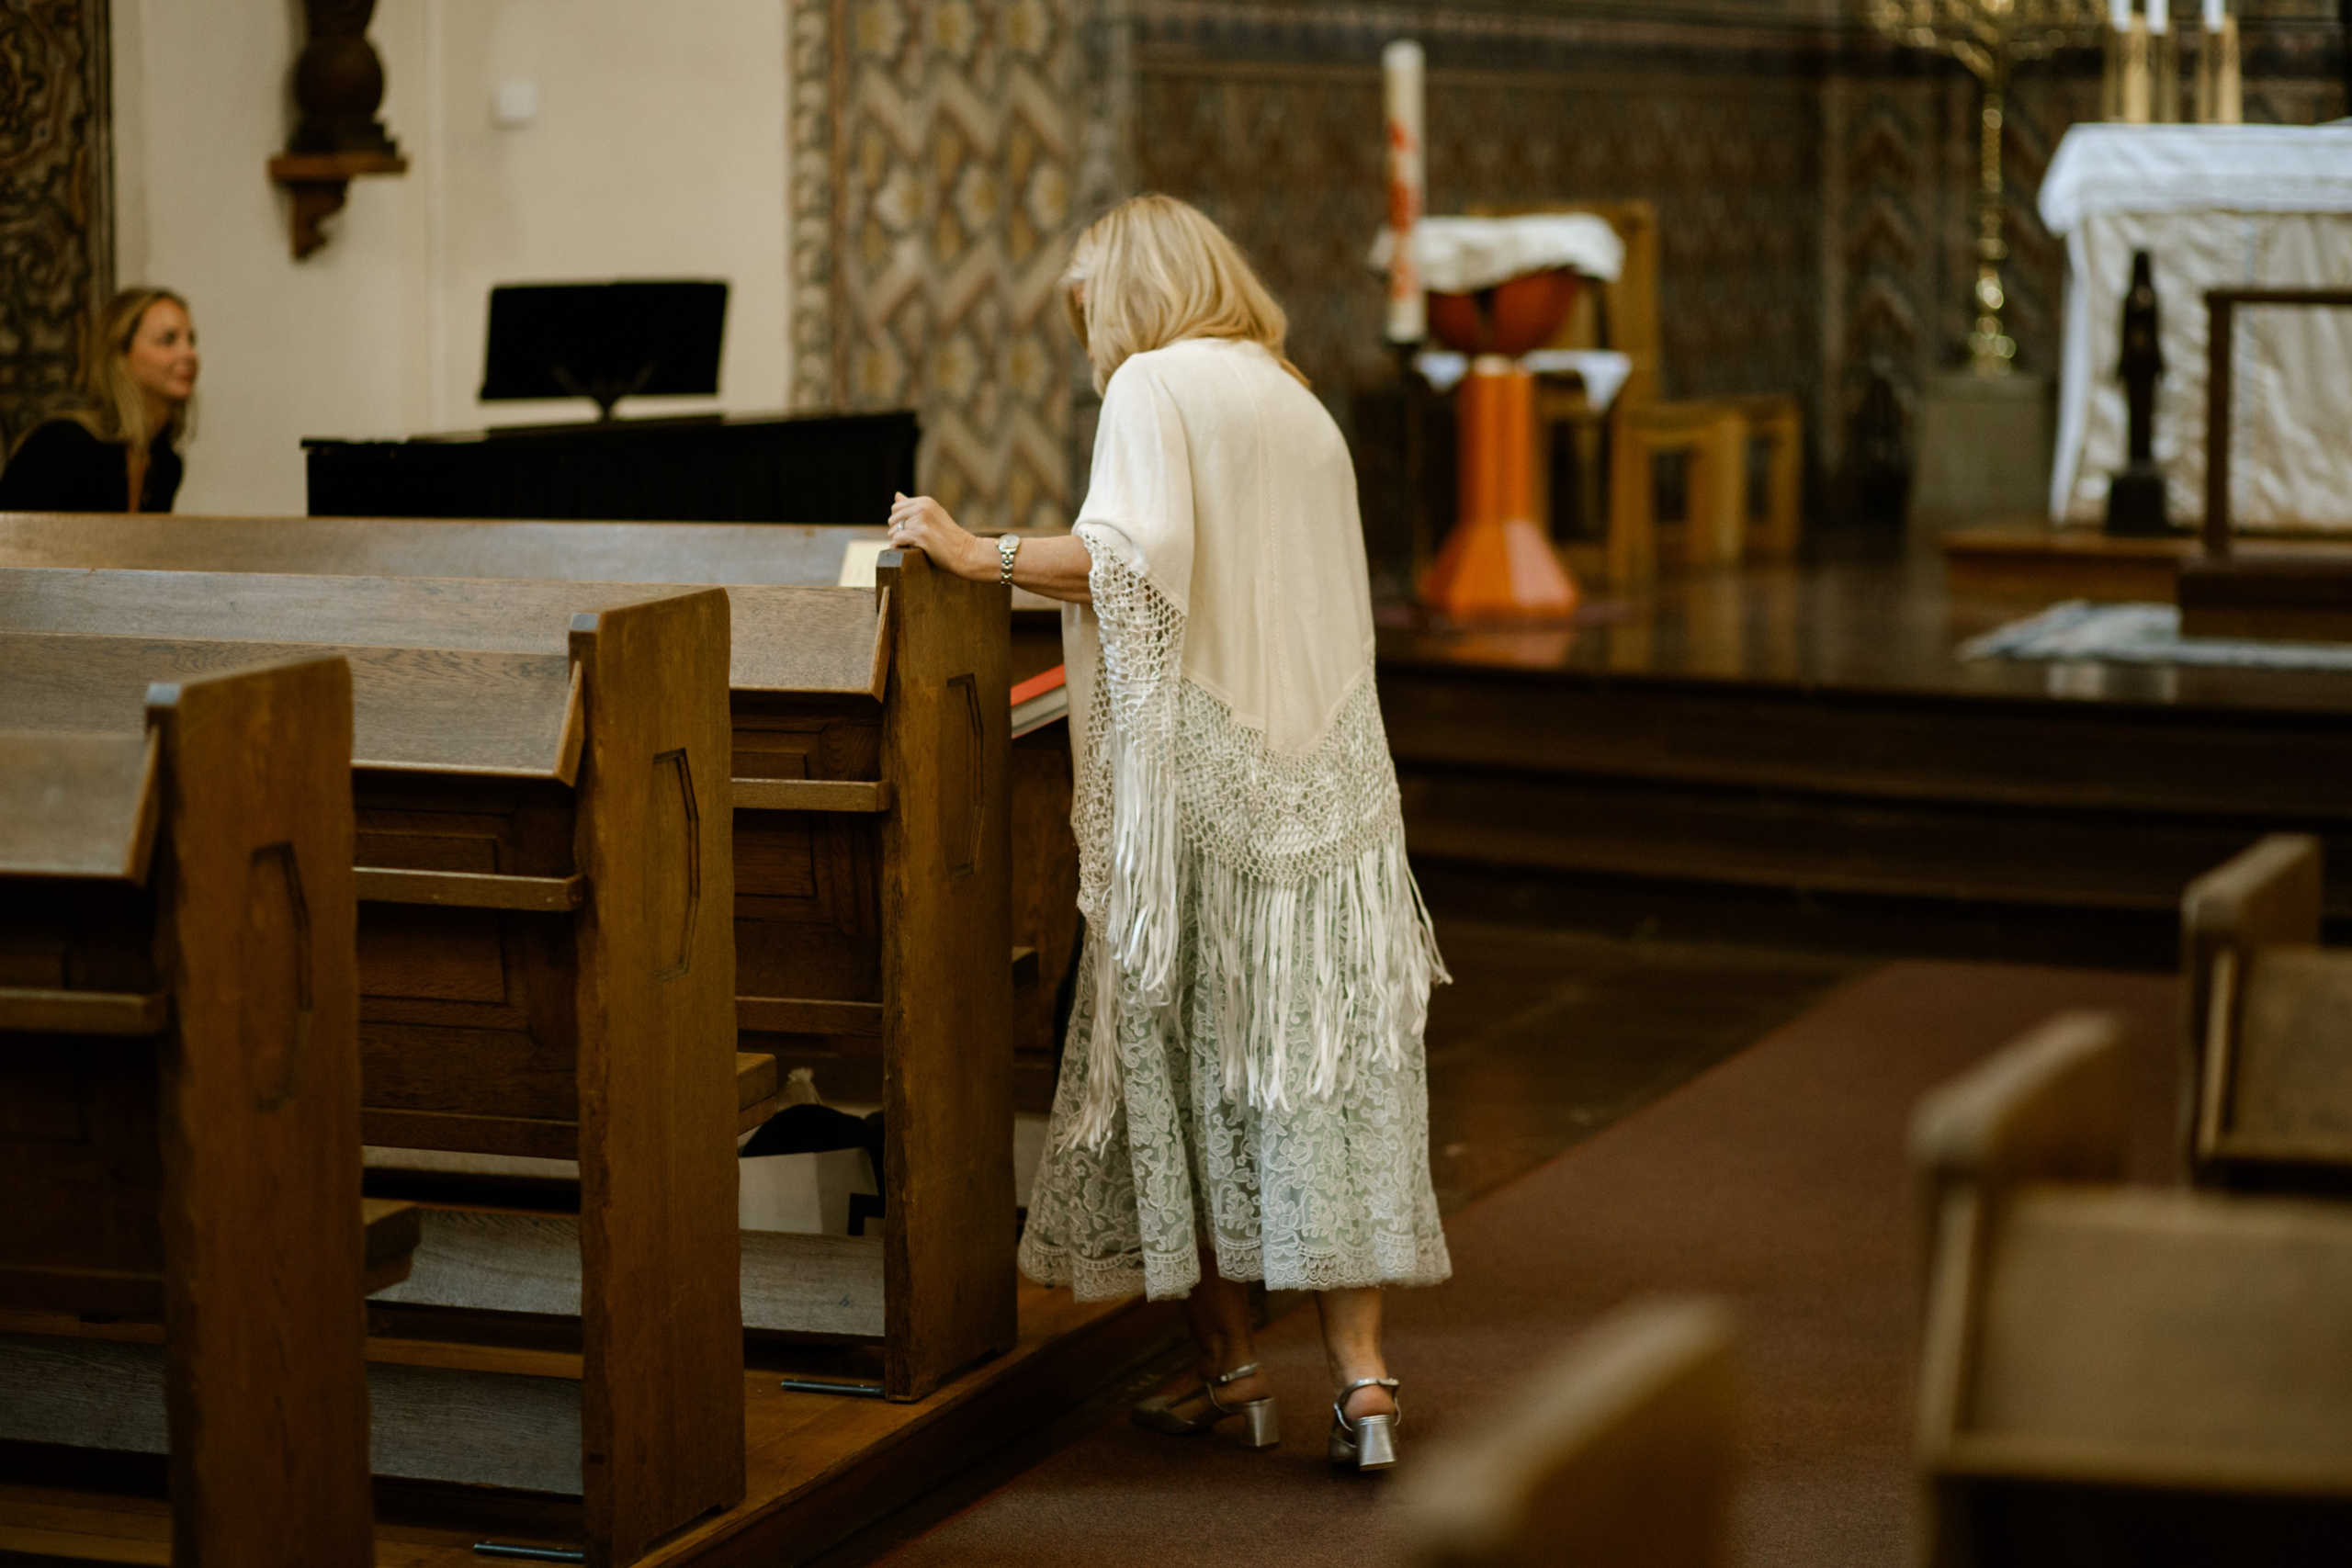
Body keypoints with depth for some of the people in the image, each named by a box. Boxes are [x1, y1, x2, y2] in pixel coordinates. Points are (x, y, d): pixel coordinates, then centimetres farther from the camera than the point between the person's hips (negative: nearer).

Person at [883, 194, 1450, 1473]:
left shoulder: (1153, 385, -4)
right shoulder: (1300, 406, 19)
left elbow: (1135, 553, -20)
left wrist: (976, 554, -13)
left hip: (1199, 781, -6)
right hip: (1327, 787, 6)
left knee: (1184, 1056, 7)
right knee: (1327, 1061, 4)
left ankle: (1228, 1368, 13)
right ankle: (1360, 1375, -1)